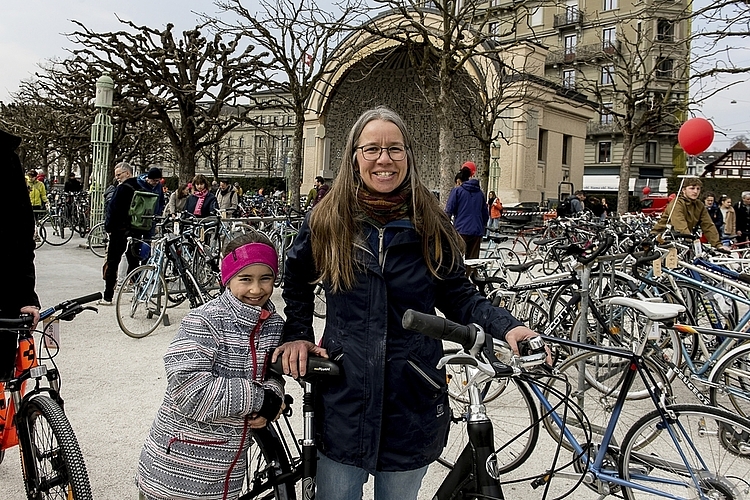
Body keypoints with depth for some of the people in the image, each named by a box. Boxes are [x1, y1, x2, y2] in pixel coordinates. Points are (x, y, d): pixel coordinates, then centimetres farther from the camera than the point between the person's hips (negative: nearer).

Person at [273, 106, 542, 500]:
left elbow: (459, 296, 0)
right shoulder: (326, 221, -4)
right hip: (344, 403, 0)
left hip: (413, 405, 1)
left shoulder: (431, 226, -4)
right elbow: (296, 282, 13)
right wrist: (296, 334, 3)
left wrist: (506, 325, -15)